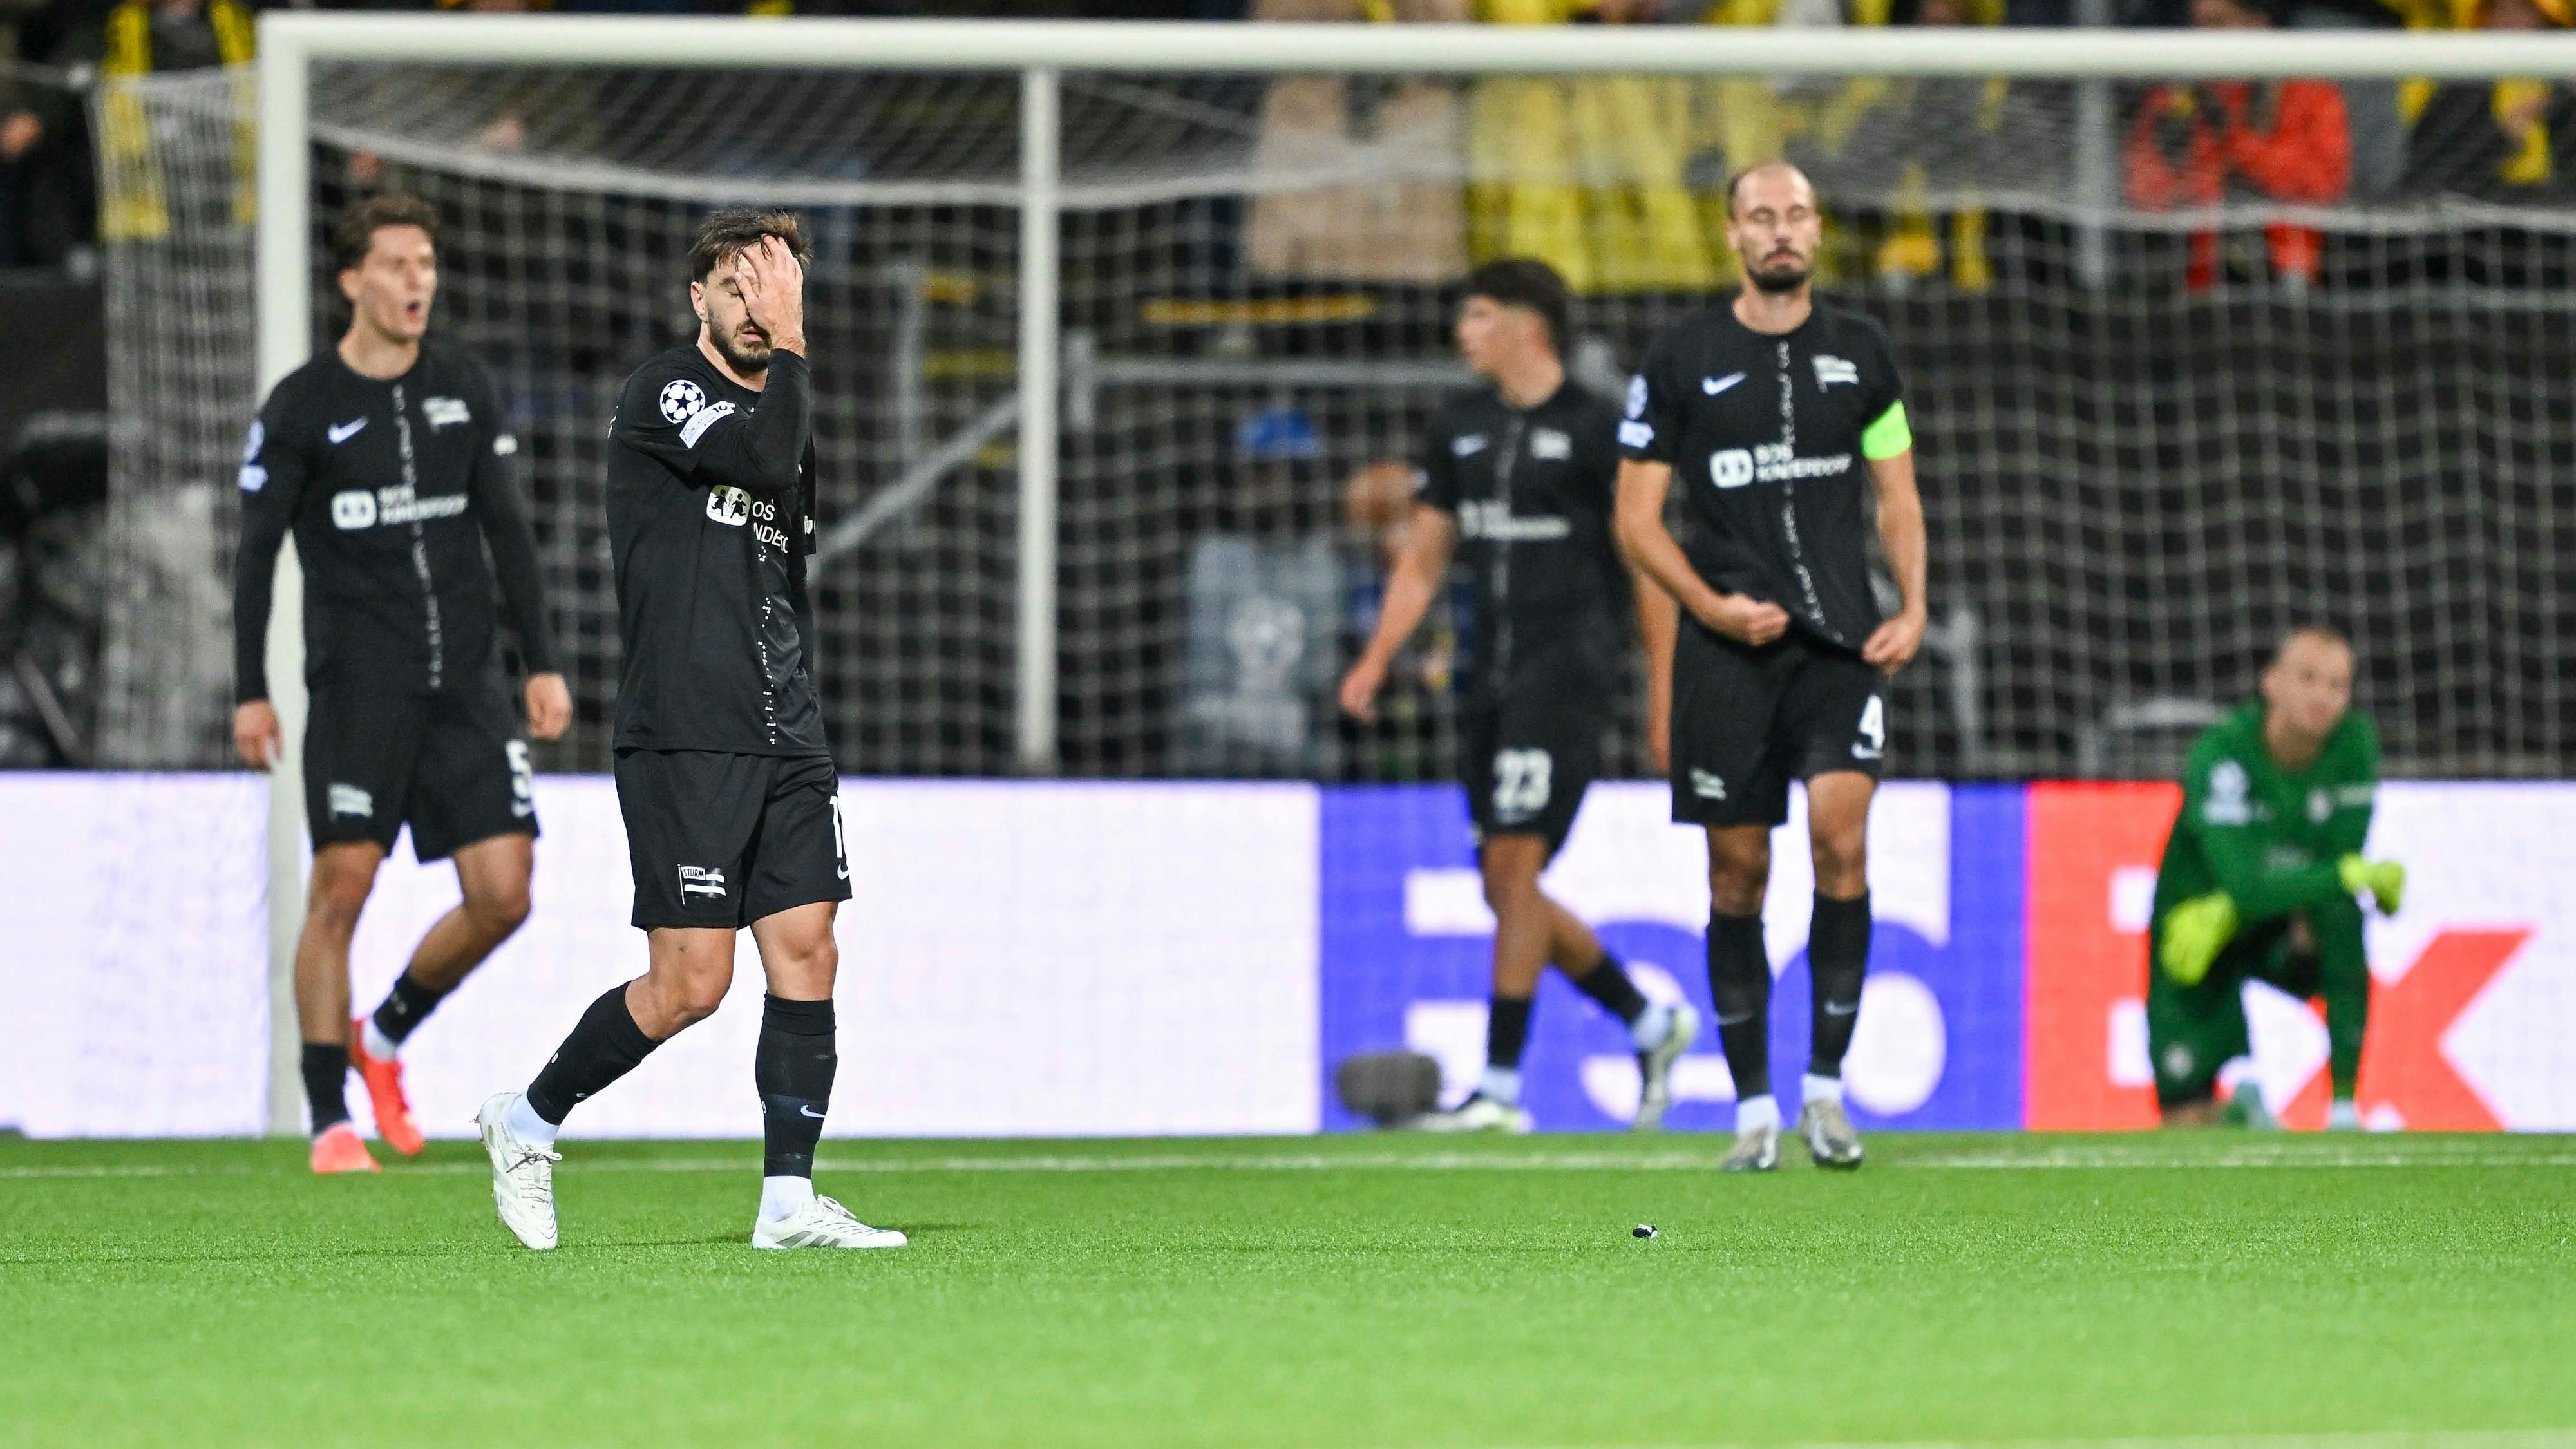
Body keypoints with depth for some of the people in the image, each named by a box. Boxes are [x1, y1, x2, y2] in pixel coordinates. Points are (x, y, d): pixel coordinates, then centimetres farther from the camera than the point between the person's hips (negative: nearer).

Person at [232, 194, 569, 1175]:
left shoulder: (466, 391, 10)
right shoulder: (302, 407, -2)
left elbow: (508, 531, 14)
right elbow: (256, 551, 1)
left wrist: (542, 664, 8)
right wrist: (250, 693, -4)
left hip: (467, 686, 4)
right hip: (358, 683, -4)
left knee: (503, 896, -4)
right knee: (341, 891, -9)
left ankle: (386, 1036, 22)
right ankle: (329, 1124, -3)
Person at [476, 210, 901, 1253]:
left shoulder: (777, 406, 19)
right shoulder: (664, 392, -6)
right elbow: (764, 457, -23)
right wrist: (788, 347, -12)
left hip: (783, 738, 8)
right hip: (683, 738, -8)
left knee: (807, 955, -1)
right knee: (690, 983, -9)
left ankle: (788, 1201, 1)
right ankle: (527, 1122, 10)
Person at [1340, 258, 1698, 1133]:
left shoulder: (1592, 431, -5)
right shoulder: (1461, 430, 13)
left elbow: (1651, 568, -2)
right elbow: (1423, 560, 18)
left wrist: (1664, 698, -5)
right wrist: (1375, 662, 6)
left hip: (1565, 674, -7)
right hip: (1492, 680, 7)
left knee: (1513, 870, -14)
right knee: (1507, 889, 7)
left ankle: (1500, 1087, -13)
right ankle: (1653, 1027, 22)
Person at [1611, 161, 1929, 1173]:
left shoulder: (1860, 354, 10)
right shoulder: (1681, 360, 3)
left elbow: (1897, 492, 17)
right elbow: (1636, 517, 4)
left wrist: (1912, 607, 2)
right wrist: (1713, 606, -10)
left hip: (1841, 638, 1)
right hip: (1728, 648, -1)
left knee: (1841, 835, -17)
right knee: (1738, 870, 1)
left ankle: (1825, 1088, -8)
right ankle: (1753, 1107, 10)